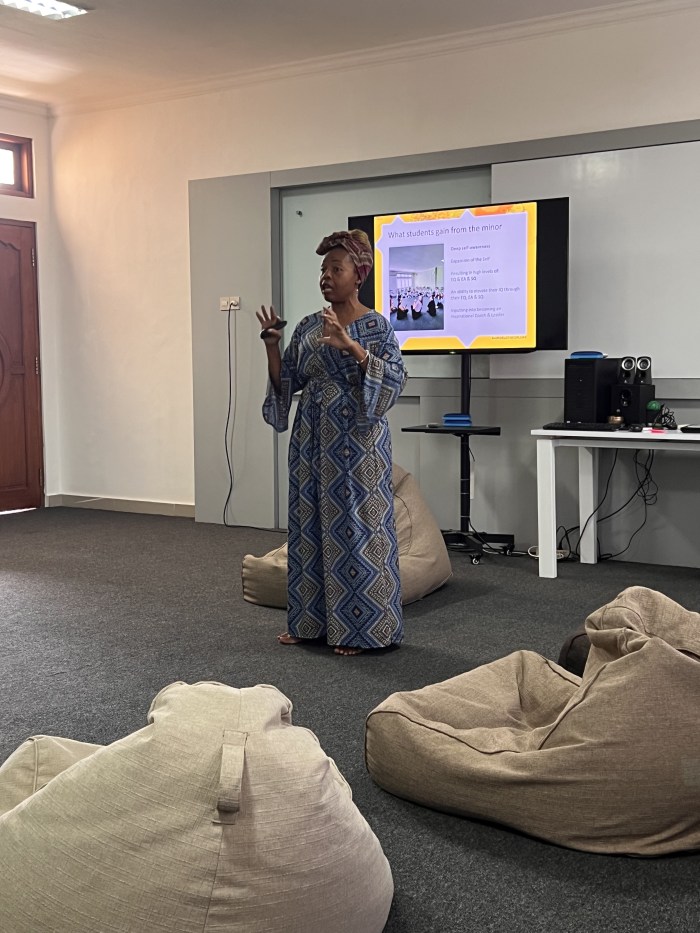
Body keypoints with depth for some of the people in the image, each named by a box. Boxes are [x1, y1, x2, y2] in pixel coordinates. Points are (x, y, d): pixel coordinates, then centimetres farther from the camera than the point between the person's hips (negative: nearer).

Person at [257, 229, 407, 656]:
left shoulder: (375, 325, -5)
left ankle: (358, 628, 8)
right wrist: (271, 342, -2)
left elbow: (395, 379, -17)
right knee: (310, 523, 10)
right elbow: (285, 383, 11)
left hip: (358, 440, -6)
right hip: (313, 439, 6)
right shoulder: (308, 326, 10)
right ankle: (311, 621, 21)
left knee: (357, 525, -2)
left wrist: (351, 346, -25)